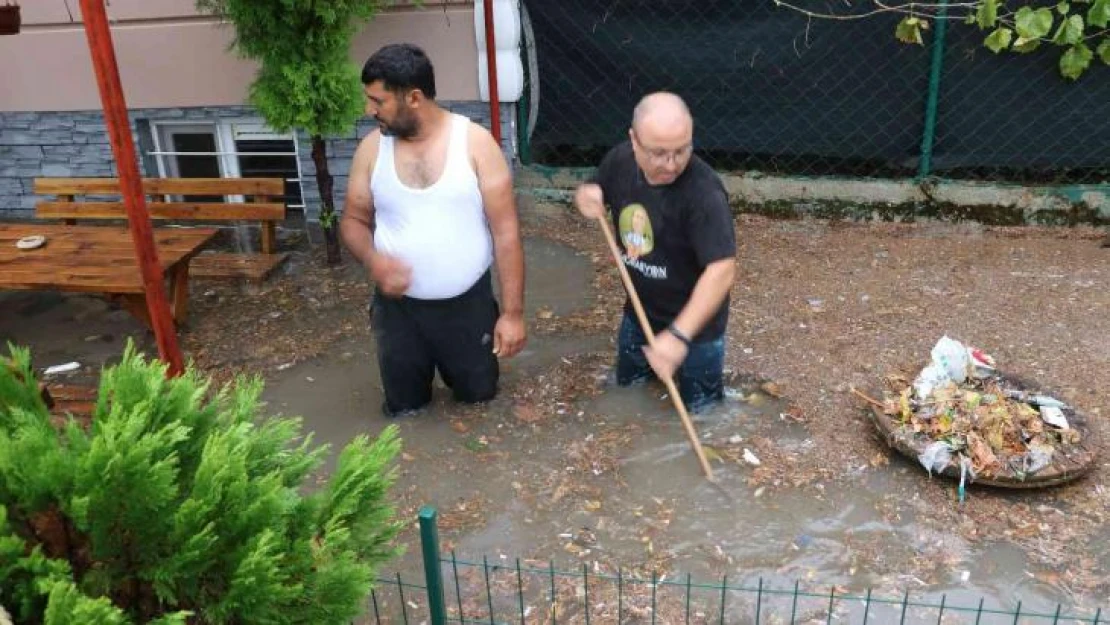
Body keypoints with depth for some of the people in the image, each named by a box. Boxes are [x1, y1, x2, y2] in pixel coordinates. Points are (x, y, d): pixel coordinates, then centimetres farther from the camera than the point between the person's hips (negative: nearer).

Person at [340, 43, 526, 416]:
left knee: (478, 395, 18)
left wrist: (513, 312, -13)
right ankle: (419, 371, 49)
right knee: (404, 410, 17)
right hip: (398, 307, 2)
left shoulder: (475, 142, -14)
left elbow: (506, 233, -12)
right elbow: (353, 221, 6)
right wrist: (372, 260, -18)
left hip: (468, 304, -2)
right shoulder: (372, 148, -5)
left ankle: (457, 366, 50)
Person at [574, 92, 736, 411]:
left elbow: (722, 270, -36)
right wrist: (586, 197, -19)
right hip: (638, 313, 6)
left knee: (698, 410, 12)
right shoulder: (620, 160, -13)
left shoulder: (703, 192, -33)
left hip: (694, 321, -5)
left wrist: (679, 335, -43)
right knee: (627, 393, 24)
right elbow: (590, 194, 6)